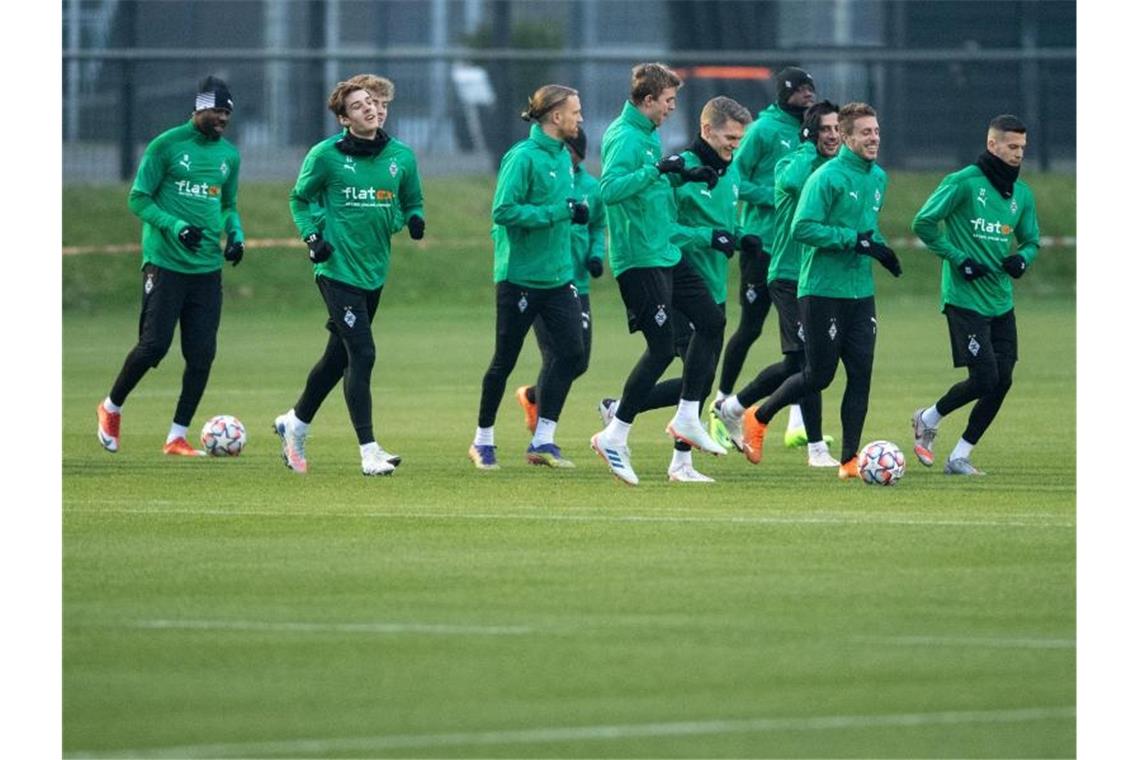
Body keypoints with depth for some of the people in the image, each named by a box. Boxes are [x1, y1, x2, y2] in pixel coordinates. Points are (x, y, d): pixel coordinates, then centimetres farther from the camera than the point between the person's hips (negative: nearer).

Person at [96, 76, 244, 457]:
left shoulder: (229, 154, 12)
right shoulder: (167, 145, -6)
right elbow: (138, 199, -5)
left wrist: (236, 235, 3)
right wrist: (175, 227, -19)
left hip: (207, 268, 5)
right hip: (166, 263, -5)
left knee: (202, 354, -1)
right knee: (154, 345, -8)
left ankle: (177, 437, 8)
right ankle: (112, 407, 17)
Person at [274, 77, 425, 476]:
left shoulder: (401, 156, 4)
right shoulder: (325, 155, -7)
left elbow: (412, 201, 16)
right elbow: (300, 199, 6)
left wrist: (414, 219, -6)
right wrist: (311, 236, -9)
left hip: (375, 272, 6)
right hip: (337, 269, -6)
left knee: (340, 355, 16)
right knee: (362, 354, -15)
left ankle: (295, 423, 38)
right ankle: (369, 451, -13)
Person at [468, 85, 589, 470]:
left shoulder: (562, 156, 11)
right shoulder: (523, 157, -15)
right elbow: (504, 211, -22)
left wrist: (576, 210, 4)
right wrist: (560, 212, -21)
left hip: (558, 276, 7)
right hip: (519, 275, -7)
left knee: (569, 352, -3)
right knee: (505, 360, 3)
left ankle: (542, 440, 2)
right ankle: (483, 440, 18)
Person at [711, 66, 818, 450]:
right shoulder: (764, 129, -8)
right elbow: (735, 178, -11)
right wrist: (773, 198, -19)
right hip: (762, 243, -6)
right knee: (750, 327, 1)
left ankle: (798, 422, -2)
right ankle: (721, 406, 18)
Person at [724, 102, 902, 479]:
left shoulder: (878, 178, 11)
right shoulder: (827, 177, -15)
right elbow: (803, 228, -21)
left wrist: (879, 249, 7)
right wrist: (855, 240, -22)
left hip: (861, 291, 7)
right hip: (822, 290, -7)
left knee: (861, 374, 0)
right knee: (819, 375, -3)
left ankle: (850, 460, 5)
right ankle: (758, 420, 19)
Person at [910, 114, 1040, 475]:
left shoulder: (1022, 194, 9)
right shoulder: (963, 182, -10)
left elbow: (1031, 240, 20)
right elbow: (923, 223, -9)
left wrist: (1022, 258, -4)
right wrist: (959, 259, -15)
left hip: (1001, 303, 7)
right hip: (965, 299, -7)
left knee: (1002, 381, 1)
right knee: (983, 380, -12)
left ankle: (960, 457, 12)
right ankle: (928, 419, 15)